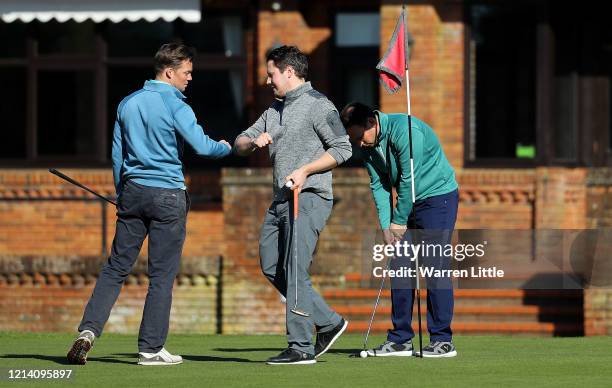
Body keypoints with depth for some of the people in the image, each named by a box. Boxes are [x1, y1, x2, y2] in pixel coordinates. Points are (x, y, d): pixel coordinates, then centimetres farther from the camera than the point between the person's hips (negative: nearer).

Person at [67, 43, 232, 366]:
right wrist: (229, 147, 1)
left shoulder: (128, 104, 9)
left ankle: (88, 330, -6)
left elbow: (117, 155, 14)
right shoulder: (175, 106, -10)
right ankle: (151, 349, 3)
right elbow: (201, 146, -19)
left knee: (116, 267, 8)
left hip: (133, 193, 5)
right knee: (162, 275, 1)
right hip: (167, 195, -5)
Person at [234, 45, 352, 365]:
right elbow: (239, 145, 20)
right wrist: (254, 141, -3)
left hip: (309, 198, -9)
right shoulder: (275, 109, 20)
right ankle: (328, 322, 15)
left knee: (295, 271, -12)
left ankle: (301, 348, -11)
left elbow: (342, 149, -10)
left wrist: (305, 170, -16)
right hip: (280, 200, 9)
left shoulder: (317, 105, -5)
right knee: (271, 267, 9)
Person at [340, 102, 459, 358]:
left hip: (438, 195, -8)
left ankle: (443, 341, -11)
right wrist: (386, 225, -8)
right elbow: (379, 185, 3)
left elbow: (409, 179, -22)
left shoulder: (405, 130, -24)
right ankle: (400, 340, 7)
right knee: (399, 267, 3)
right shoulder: (368, 145, 1)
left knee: (435, 267, -12)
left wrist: (399, 221, -16)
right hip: (410, 203, 8)